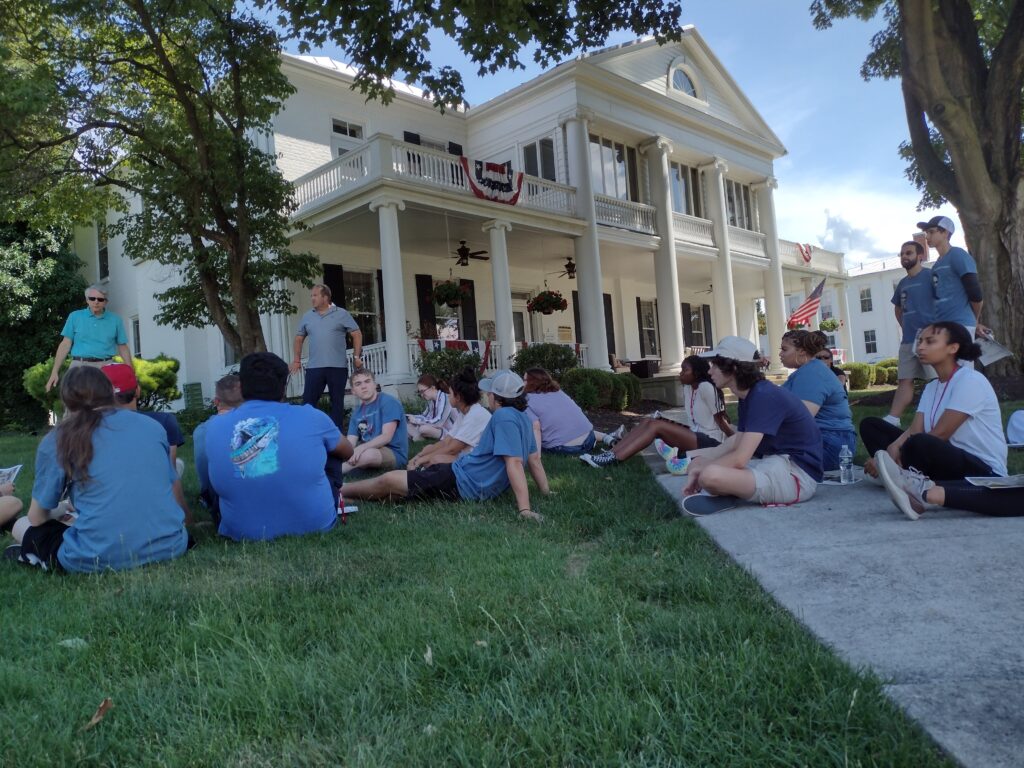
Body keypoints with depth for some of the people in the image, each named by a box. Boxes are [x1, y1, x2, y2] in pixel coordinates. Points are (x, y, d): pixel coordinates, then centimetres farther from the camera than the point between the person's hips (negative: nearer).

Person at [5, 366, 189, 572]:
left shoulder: (57, 440, 5)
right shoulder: (152, 425, 11)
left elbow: (37, 518, 13)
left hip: (100, 557, -2)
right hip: (169, 546, 2)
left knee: (22, 526, 24)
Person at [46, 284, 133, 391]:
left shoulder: (115, 320, 9)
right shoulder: (75, 316, 8)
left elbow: (123, 347, 11)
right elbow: (65, 344, 7)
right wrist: (55, 372, 0)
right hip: (79, 366, 0)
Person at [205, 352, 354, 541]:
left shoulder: (214, 426, -5)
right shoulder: (311, 417, -10)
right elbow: (347, 452, 12)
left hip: (244, 532, 2)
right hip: (314, 524, -1)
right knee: (332, 450, 20)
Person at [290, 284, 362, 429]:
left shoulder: (341, 314, 0)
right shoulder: (307, 317, 10)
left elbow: (357, 334, 1)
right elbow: (299, 337, 19)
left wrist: (356, 356, -6)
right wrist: (297, 359, 13)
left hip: (338, 366, -2)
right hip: (314, 367, 2)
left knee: (337, 402, 6)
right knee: (308, 401, -1)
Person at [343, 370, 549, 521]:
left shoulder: (504, 417, -23)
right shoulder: (522, 417, 7)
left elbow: (514, 463, -30)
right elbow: (534, 458, 13)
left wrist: (525, 509, -35)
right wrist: (546, 493, 21)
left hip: (463, 484, -10)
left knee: (387, 481, -2)